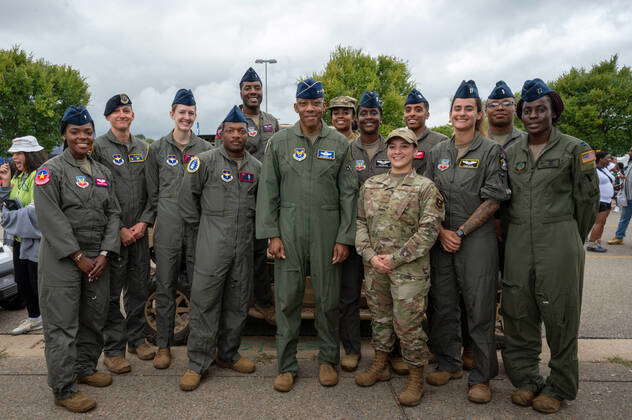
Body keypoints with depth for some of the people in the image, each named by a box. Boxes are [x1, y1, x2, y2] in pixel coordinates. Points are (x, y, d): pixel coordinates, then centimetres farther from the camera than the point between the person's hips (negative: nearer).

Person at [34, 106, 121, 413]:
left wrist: (104, 254, -4)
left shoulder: (102, 172, 13)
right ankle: (64, 388, 10)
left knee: (94, 318, 14)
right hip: (62, 259, -6)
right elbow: (51, 219, -13)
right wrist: (78, 256, -15)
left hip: (97, 258, 6)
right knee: (62, 324, 0)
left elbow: (113, 214, 8)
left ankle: (85, 367, 33)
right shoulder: (51, 170, -5)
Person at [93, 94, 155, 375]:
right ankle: (113, 349, 13)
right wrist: (118, 229, -12)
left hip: (139, 232, 5)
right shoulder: (98, 147, -4)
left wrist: (143, 222, -3)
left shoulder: (143, 148, 12)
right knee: (112, 293, 1)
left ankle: (136, 338, 27)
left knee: (139, 289, 12)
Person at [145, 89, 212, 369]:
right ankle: (163, 345, 19)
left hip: (198, 226, 0)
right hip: (167, 228, 0)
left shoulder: (205, 149, 6)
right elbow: (152, 191, 10)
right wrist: (159, 216, 5)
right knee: (165, 287, 6)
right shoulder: (157, 148, 7)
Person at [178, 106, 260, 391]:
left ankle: (228, 354, 28)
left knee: (238, 304, 12)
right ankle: (197, 363, 10)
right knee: (205, 303, -2)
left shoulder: (256, 166, 9)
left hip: (244, 244, 5)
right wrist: (198, 224, 6)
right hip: (213, 243, -4)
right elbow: (188, 194, 2)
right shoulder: (206, 161, -4)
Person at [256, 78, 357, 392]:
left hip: (328, 233, 0)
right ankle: (286, 365, 20)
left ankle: (328, 360, 28)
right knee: (287, 299, 5)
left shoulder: (340, 144, 5)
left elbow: (348, 194, 3)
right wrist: (271, 234, -5)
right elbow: (268, 190, 3)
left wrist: (344, 238, -3)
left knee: (328, 299, 8)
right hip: (289, 232, 0)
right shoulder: (279, 142, 4)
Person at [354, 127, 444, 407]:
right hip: (374, 267, 4)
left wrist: (394, 259, -14)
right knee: (380, 317, 17)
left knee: (408, 323, 0)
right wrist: (370, 255, -6)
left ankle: (416, 377, 19)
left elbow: (428, 231, -11)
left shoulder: (425, 187, -4)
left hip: (409, 269, -4)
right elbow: (361, 223, 8)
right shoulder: (370, 185, 9)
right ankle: (380, 365, 35)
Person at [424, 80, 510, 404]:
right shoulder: (437, 152, 10)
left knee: (480, 308, 1)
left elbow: (493, 200, -7)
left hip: (477, 239, -4)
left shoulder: (491, 151, -2)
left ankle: (481, 376, 16)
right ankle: (448, 364, 28)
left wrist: (461, 232, -11)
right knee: (442, 305, 10)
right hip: (441, 239, 4)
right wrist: (441, 232, -6)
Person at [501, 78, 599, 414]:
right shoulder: (511, 153, 10)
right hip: (518, 243, 4)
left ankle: (559, 387, 21)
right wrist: (515, 231, 11)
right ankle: (525, 379, 24)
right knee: (518, 313, 7)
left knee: (560, 314, 4)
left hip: (559, 242, -3)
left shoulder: (574, 149, 0)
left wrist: (573, 239, 8)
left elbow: (588, 198, 4)